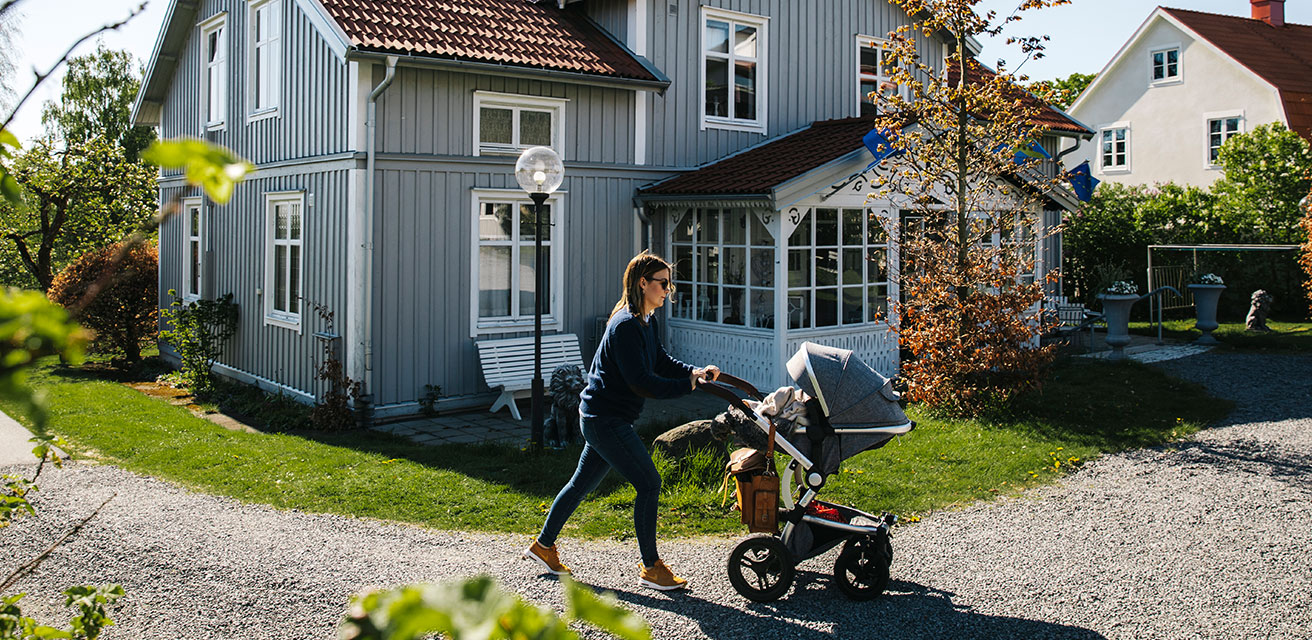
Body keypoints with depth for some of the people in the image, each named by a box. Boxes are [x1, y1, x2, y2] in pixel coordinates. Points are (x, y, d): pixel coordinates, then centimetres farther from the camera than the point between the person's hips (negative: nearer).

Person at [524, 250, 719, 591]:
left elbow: (662, 362, 13)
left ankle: (543, 545, 33)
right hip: (606, 419, -10)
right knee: (649, 485, -6)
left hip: (602, 418, 10)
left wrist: (696, 371, -3)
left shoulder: (645, 322, 11)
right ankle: (651, 568, 5)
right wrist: (688, 384, -22)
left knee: (582, 483, 19)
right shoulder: (626, 325, -20)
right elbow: (640, 381, -25)